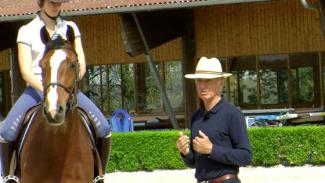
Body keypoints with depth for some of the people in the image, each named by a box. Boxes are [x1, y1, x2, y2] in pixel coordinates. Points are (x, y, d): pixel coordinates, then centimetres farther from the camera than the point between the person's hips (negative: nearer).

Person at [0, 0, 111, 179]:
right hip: (37, 89, -2)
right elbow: (26, 71, -7)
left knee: (104, 129, -19)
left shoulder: (70, 28, 9)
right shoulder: (26, 31, 1)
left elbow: (81, 65, 2)